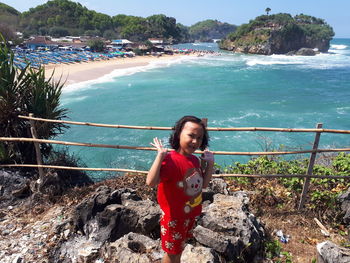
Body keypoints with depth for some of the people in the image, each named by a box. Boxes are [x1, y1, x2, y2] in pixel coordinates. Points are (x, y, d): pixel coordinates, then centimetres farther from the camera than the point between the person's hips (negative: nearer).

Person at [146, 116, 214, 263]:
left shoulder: (194, 160, -3)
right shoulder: (171, 161, -31)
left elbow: (204, 184, 5)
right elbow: (150, 182, -46)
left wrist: (210, 163, -3)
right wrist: (160, 155, -44)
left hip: (191, 214, 8)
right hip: (174, 217, -7)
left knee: (179, 247, 30)